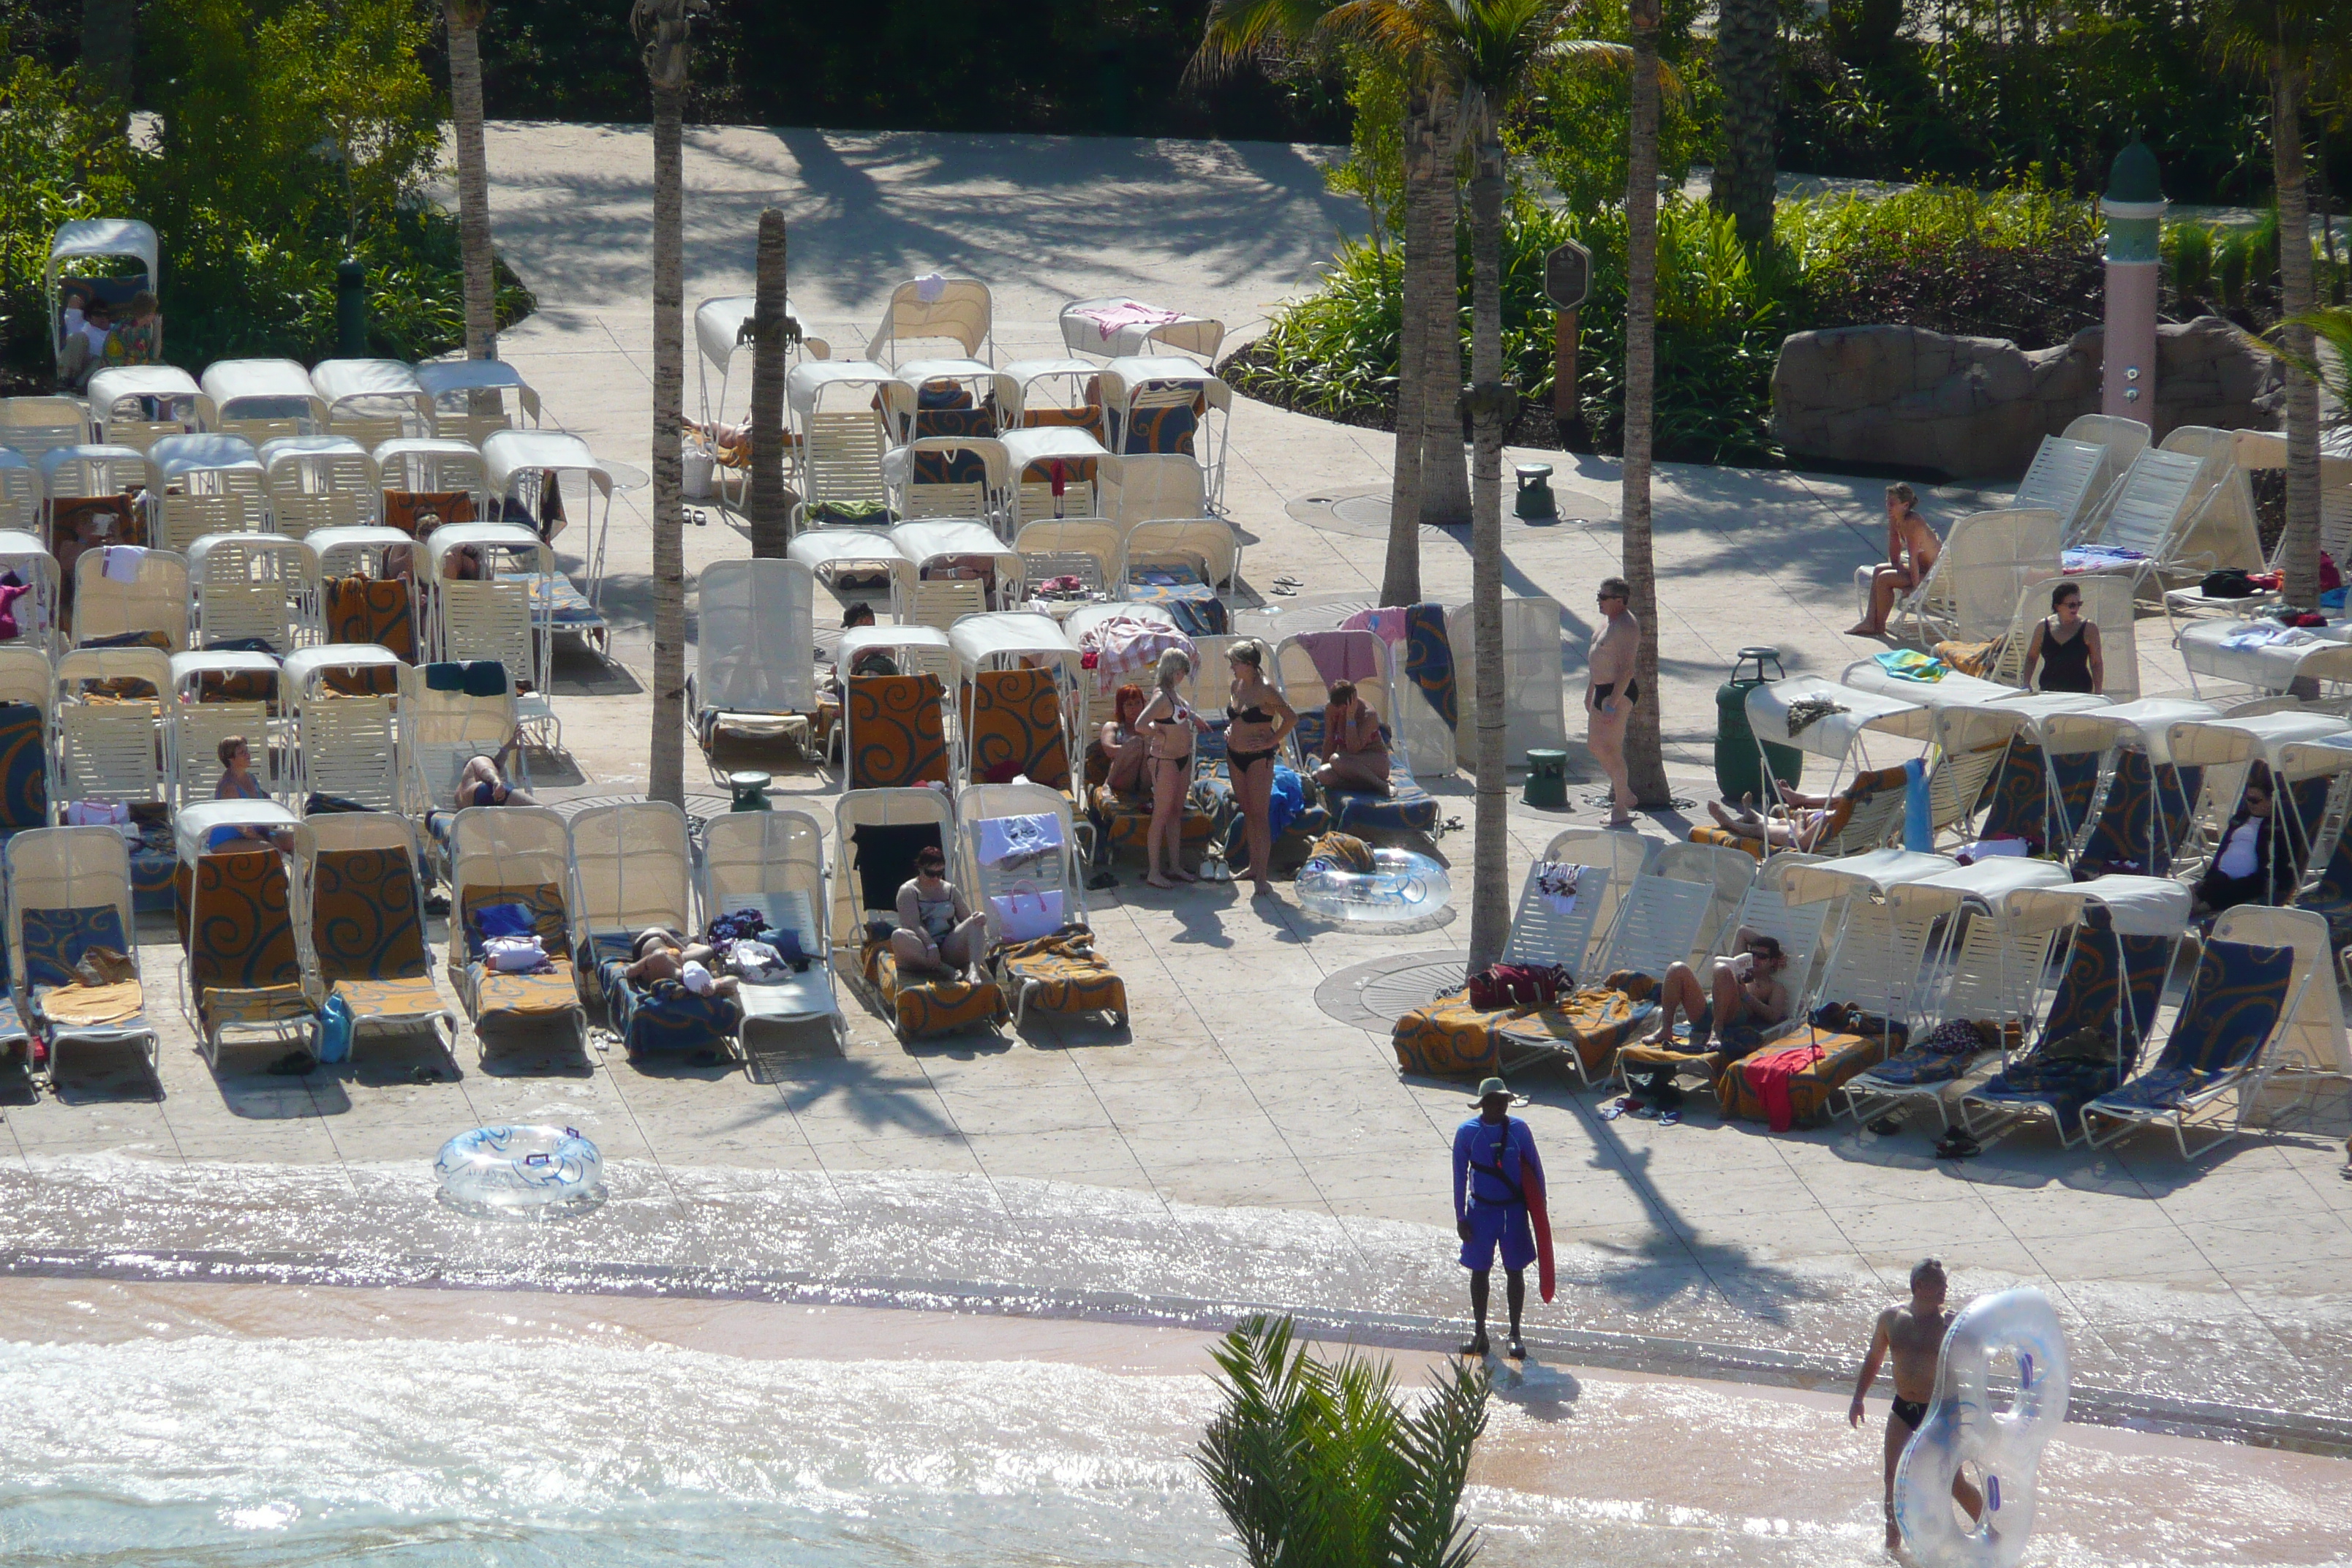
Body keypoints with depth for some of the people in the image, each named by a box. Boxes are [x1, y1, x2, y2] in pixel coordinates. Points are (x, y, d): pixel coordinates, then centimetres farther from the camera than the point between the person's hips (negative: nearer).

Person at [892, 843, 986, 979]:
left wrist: (976, 920, -10)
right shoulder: (908, 891, 3)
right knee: (898, 936, -35)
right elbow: (913, 924, -12)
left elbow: (967, 918, 16)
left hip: (949, 948, 4)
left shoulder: (950, 890, 18)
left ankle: (973, 968, -40)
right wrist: (931, 946, -28)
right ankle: (945, 969, -42)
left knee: (978, 919, -16)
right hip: (923, 951, -4)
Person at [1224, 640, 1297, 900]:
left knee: (1260, 816, -6)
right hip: (1235, 756, 8)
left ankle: (1261, 878, -7)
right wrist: (1230, 731, 9)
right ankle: (1253, 867, 25)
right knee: (1248, 814, 16)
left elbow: (1291, 718, -18)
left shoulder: (1265, 691, -17)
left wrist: (1272, 742, -14)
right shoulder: (1236, 686, 6)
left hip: (1258, 758, -8)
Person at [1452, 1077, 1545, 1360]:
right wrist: (1460, 1218, -4)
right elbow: (1460, 1176, -2)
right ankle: (1479, 1332, 19)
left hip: (1514, 1210, 0)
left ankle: (1515, 1334, 15)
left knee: (1515, 1271, 5)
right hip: (1481, 1210, 0)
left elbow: (1535, 1169, 2)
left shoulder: (1518, 1130, -5)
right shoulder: (1467, 1133, -7)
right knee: (1479, 1271, 7)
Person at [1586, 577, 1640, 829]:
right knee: (1595, 744, 17)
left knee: (1610, 750, -6)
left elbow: (1626, 670, -25)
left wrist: (1612, 705, -27)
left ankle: (1621, 811, 3)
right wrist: (1590, 693, 24)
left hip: (1619, 693, -11)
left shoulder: (1625, 627, -20)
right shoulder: (1608, 620, 12)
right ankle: (1625, 795, 30)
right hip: (1602, 690, 11)